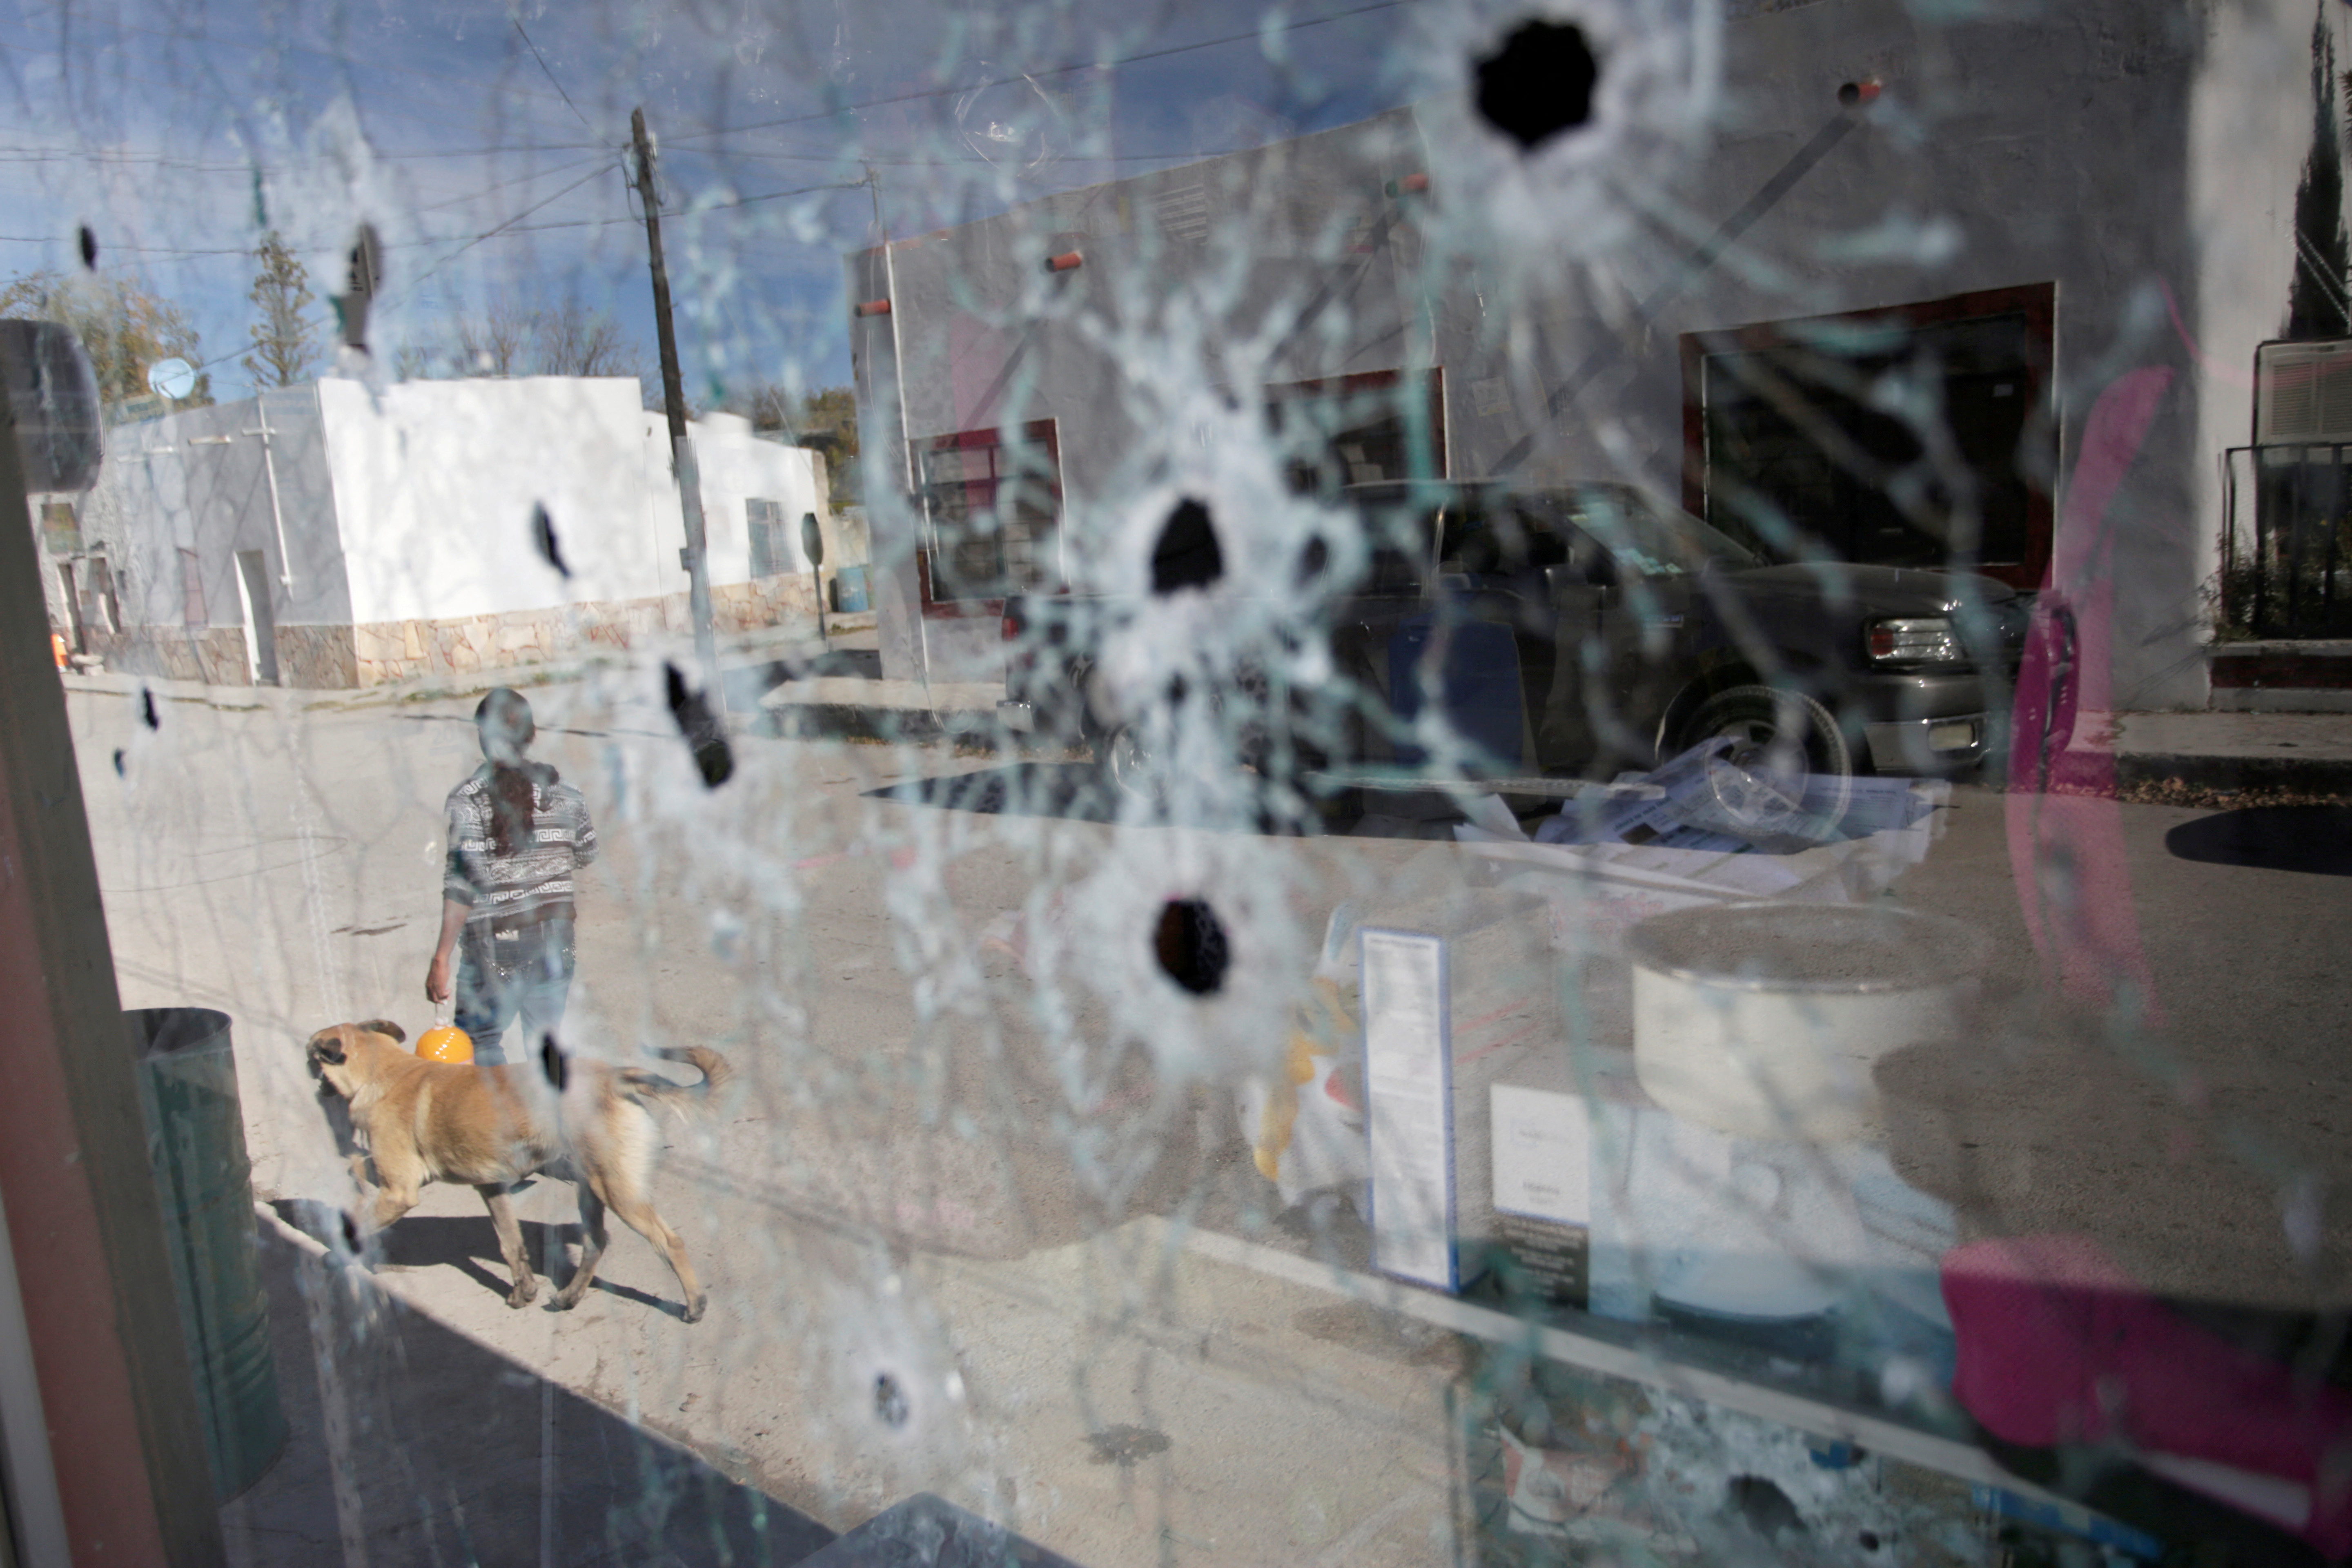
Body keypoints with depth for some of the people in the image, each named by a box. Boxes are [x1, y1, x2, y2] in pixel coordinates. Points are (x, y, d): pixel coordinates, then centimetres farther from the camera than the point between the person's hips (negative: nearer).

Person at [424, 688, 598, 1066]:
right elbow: (586, 855, 14)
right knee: (546, 1045, 13)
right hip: (555, 941, 4)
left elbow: (463, 884, -17)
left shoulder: (467, 800, -12)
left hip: (495, 945, -4)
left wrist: (441, 958, -14)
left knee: (479, 1043, 12)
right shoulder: (562, 794, 1)